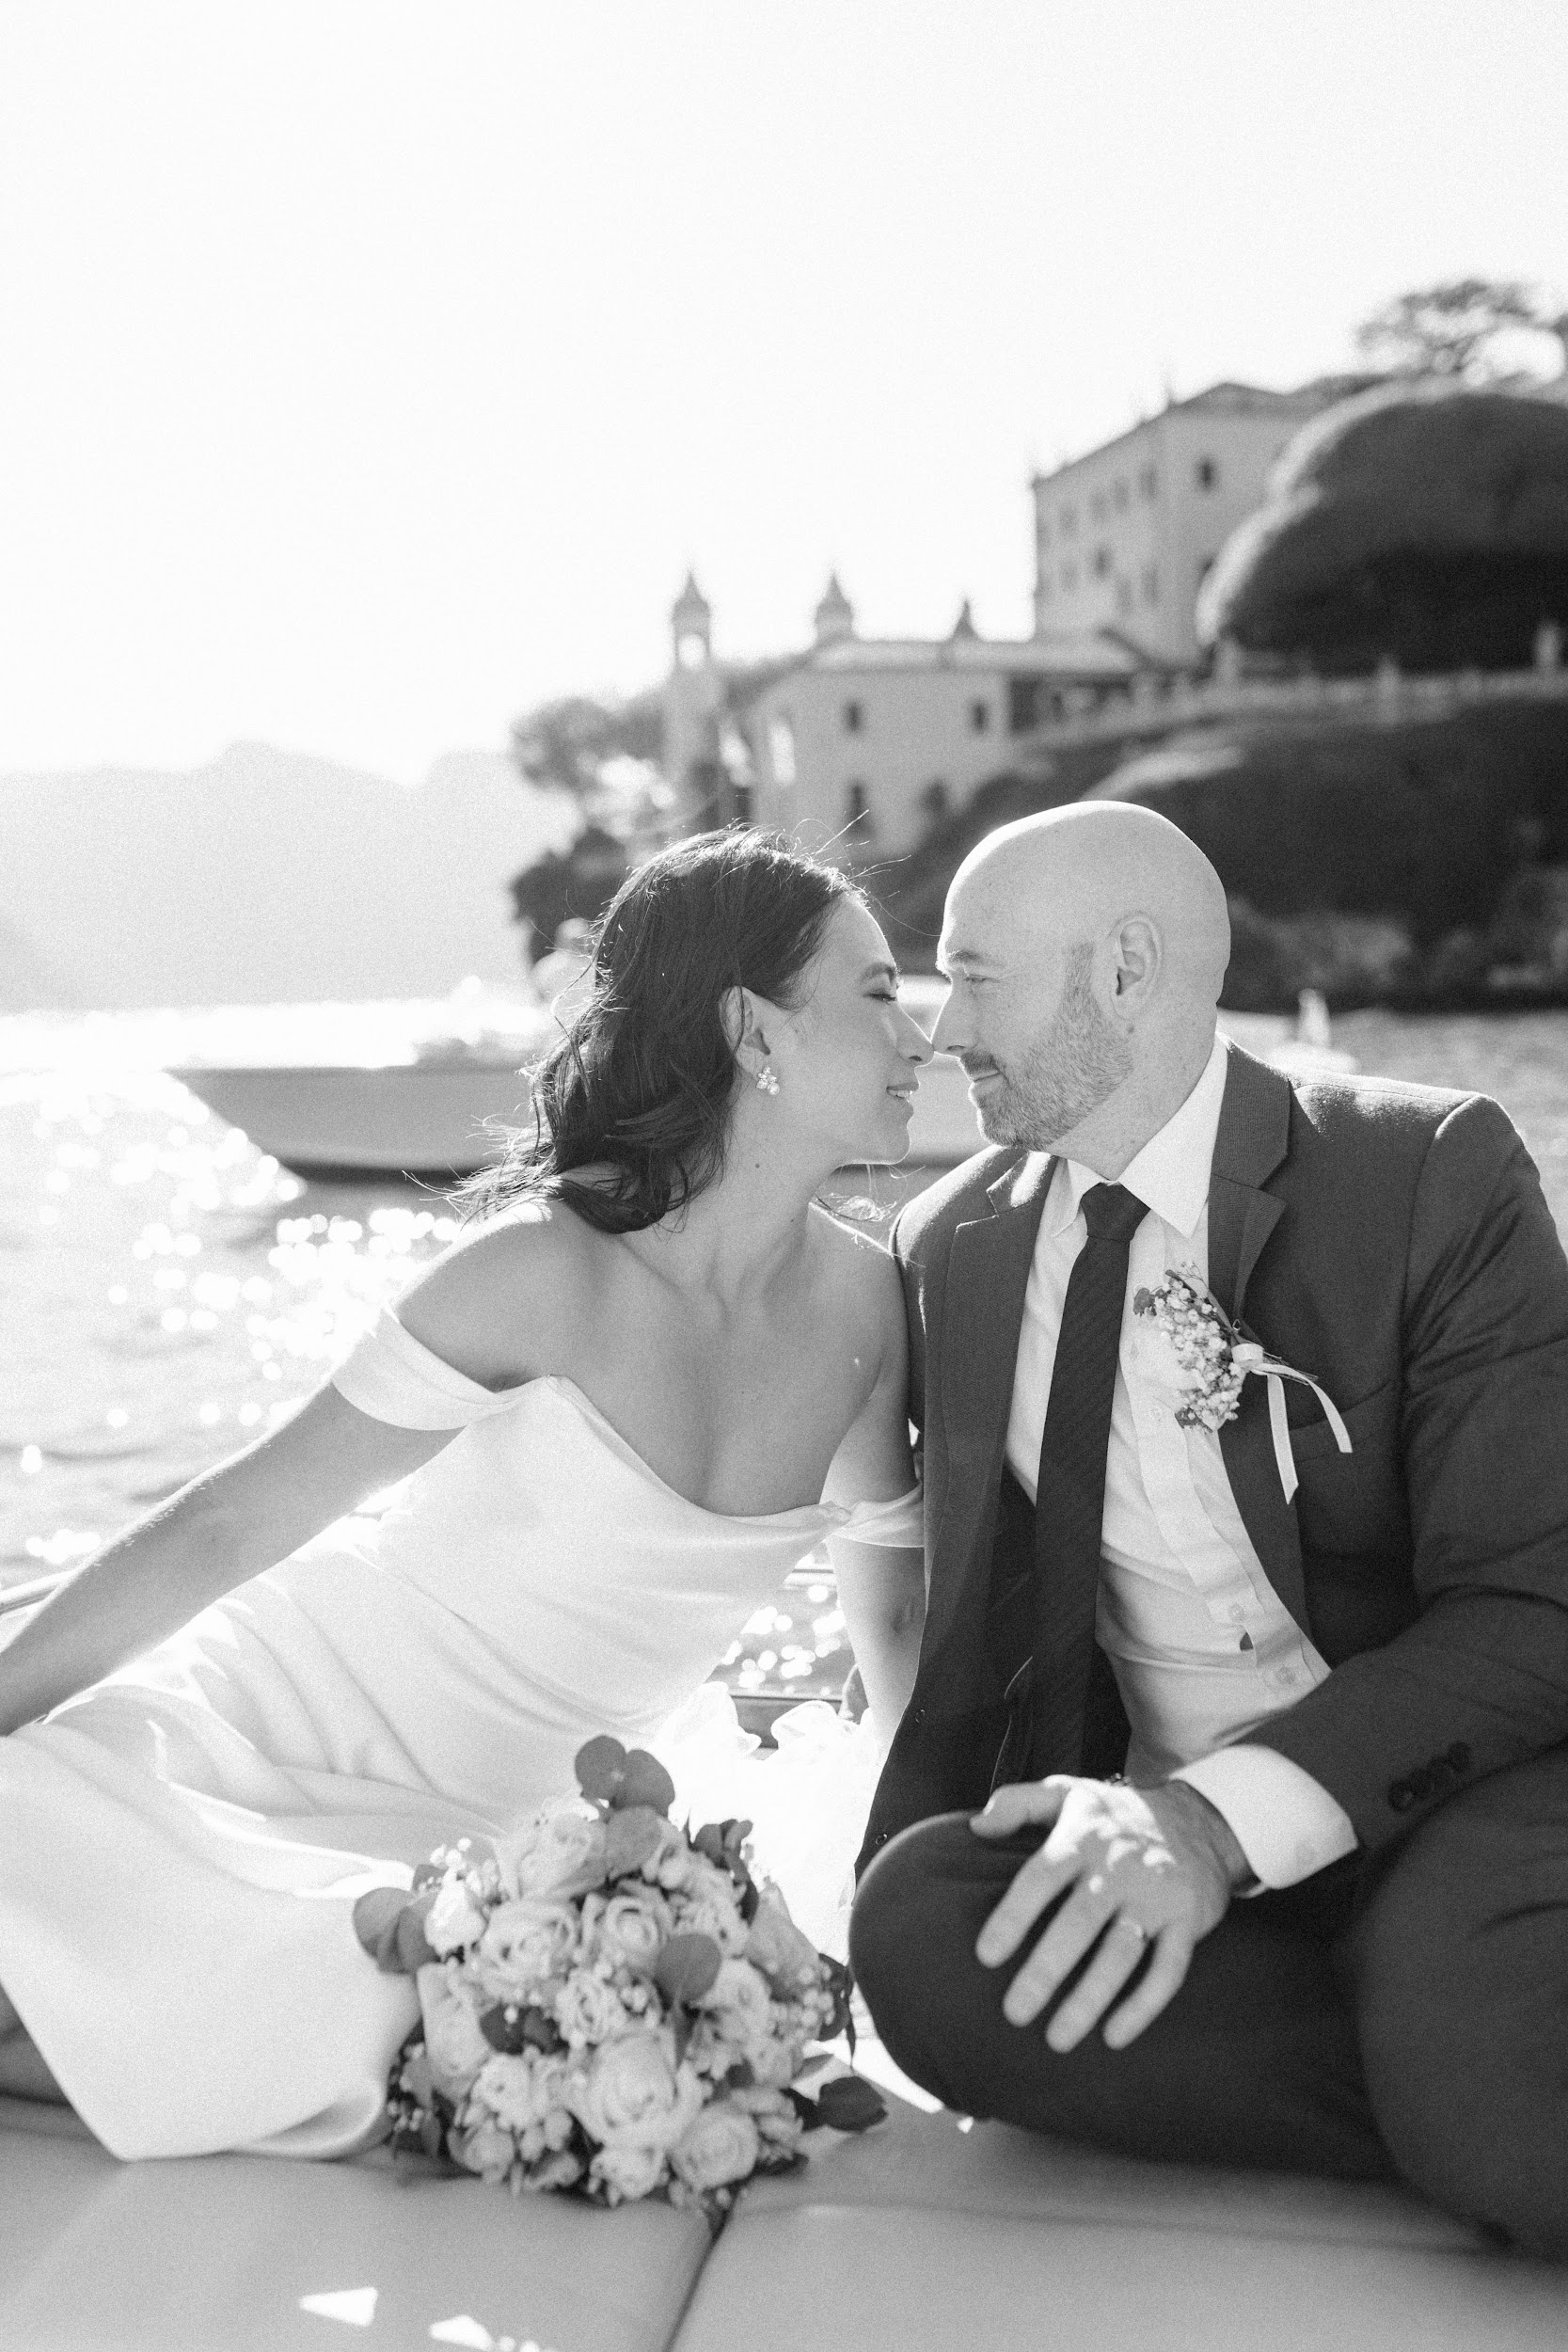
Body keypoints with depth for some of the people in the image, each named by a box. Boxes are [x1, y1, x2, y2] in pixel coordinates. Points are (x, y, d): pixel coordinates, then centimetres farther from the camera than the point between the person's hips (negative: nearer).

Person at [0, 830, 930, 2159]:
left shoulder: (863, 1300, -5)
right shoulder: (553, 1267, -20)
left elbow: (894, 1611, 10)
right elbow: (231, 1524, -14)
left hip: (470, 1843, 4)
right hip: (275, 1730, -4)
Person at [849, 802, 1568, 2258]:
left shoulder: (1432, 1171, -6)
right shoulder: (950, 1250, 9)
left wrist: (1225, 1812, -27)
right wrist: (898, 1902, 0)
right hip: (1149, 1850, 6)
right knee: (921, 1927, -27)